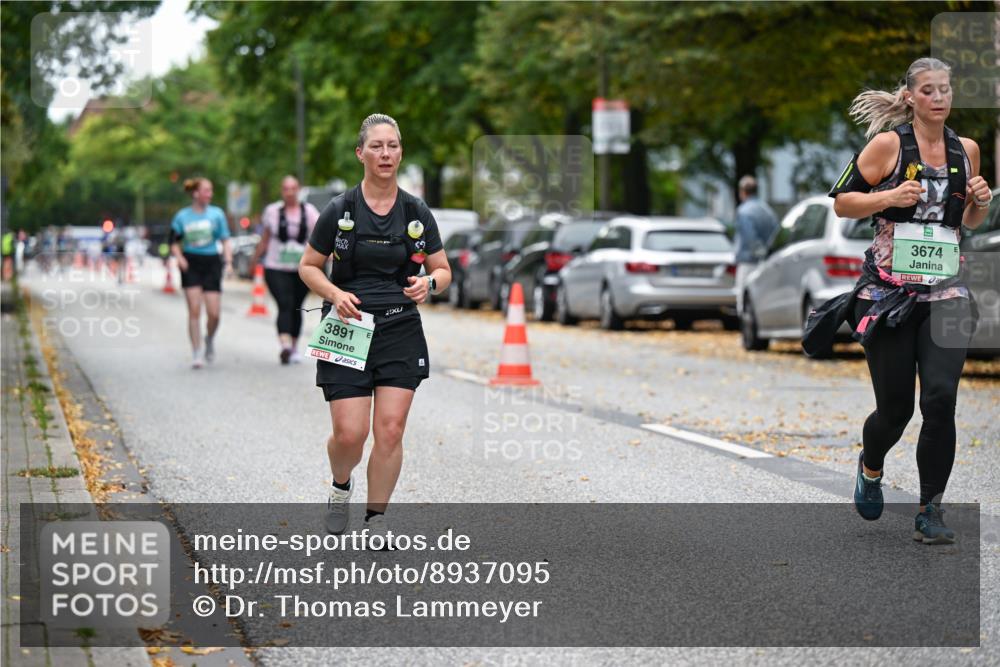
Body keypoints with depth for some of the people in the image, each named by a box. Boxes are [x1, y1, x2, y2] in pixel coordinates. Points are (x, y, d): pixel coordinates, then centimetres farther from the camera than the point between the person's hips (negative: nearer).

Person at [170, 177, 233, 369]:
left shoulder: (217, 214, 4)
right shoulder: (182, 216, 3)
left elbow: (225, 241, 5)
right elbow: (174, 243, 9)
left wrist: (229, 262, -8)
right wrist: (179, 257, -11)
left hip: (211, 262, 1)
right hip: (191, 265, -1)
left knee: (214, 313, -4)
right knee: (194, 310, -9)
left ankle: (209, 340, 27)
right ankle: (197, 353, -3)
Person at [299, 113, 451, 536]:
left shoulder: (417, 213, 4)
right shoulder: (340, 211, -3)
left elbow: (442, 270, 11)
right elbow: (308, 267, 5)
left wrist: (429, 284, -12)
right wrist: (336, 294, -13)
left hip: (401, 332, 2)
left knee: (390, 430, -6)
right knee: (349, 434, -8)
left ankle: (377, 520, 9)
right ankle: (340, 487, 25)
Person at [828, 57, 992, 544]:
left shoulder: (966, 150, 9)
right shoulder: (889, 144, -4)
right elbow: (840, 202, -1)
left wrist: (981, 202, 0)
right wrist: (890, 197, -15)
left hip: (945, 293, 3)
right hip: (889, 292, -3)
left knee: (940, 398, -13)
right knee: (894, 407, 3)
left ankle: (930, 511, -1)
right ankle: (871, 466, 38)